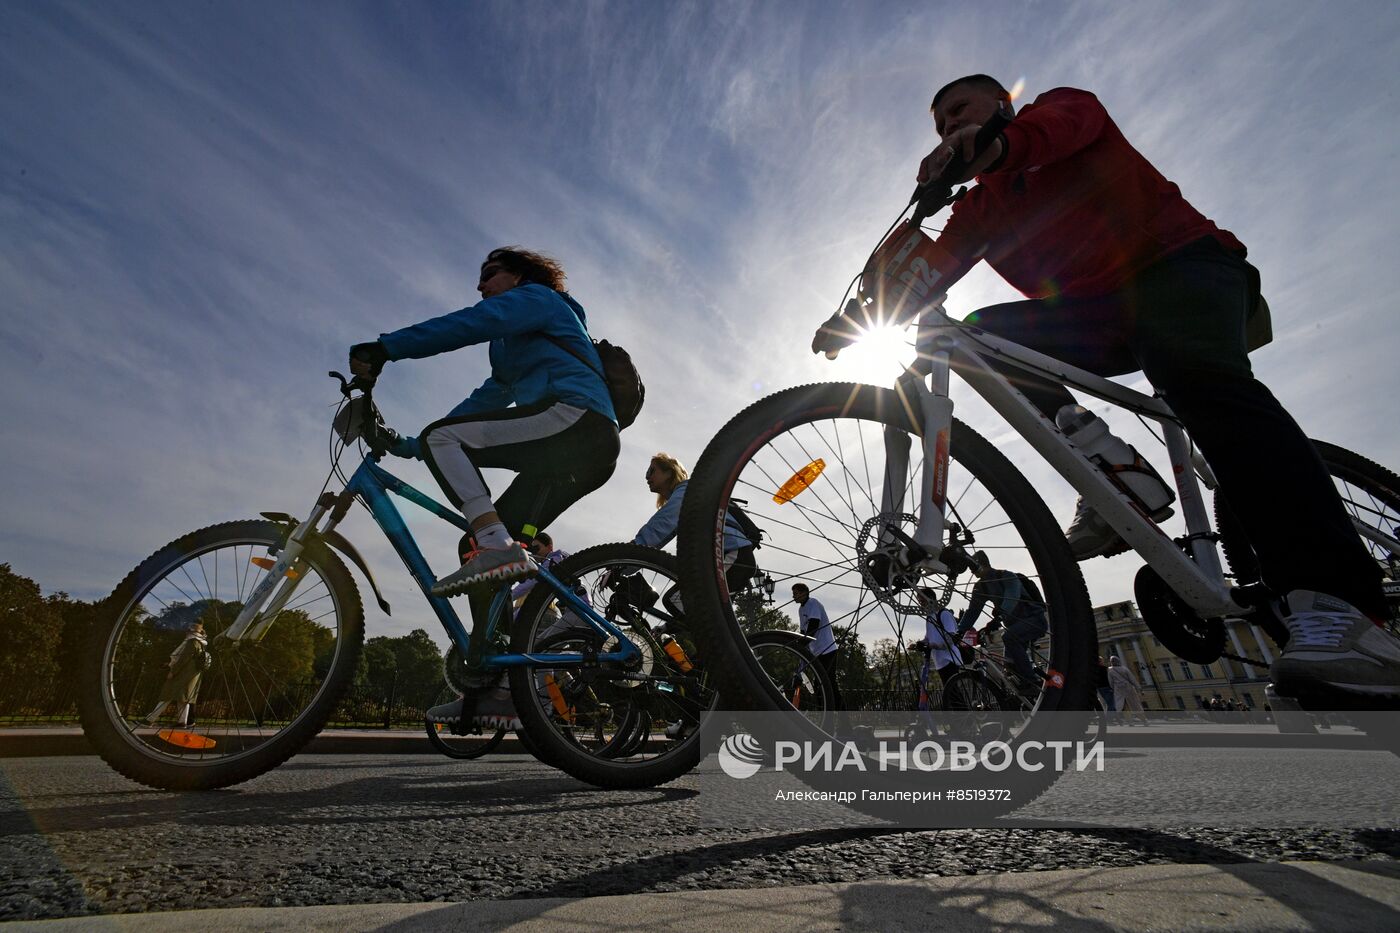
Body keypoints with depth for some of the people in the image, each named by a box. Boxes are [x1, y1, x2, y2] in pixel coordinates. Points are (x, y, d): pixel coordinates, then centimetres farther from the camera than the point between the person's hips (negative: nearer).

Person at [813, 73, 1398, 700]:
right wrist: (860, 319, -10)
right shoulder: (979, 208, 21)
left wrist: (998, 142, -39)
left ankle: (1333, 604, -40)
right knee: (980, 335, -15)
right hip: (1091, 316, 5)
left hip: (1180, 265, -5)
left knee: (1193, 368, -34)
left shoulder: (1063, 103, 9)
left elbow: (1061, 122, -17)